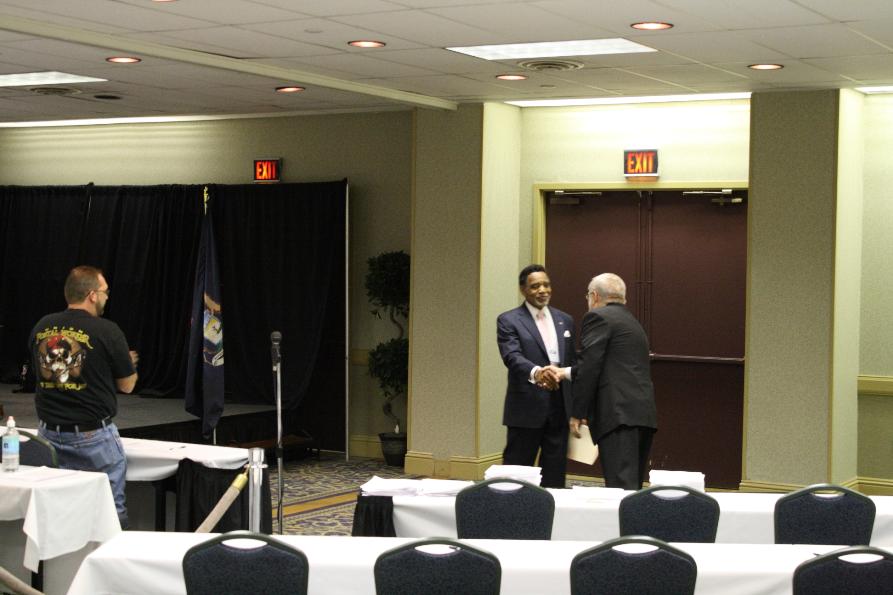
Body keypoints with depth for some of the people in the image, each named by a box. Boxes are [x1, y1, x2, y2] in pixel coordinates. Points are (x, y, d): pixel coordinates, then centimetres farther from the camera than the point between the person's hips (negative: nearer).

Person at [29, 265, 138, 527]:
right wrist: (127, 363, 21)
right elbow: (127, 385, -2)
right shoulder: (107, 331, -12)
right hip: (93, 435, -5)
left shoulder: (41, 327, 2)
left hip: (49, 433, 5)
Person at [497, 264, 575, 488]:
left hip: (560, 409, 5)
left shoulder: (565, 320, 13)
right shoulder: (508, 321, -3)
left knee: (555, 476, 8)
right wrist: (536, 372, -40)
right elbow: (512, 356, -19)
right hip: (526, 409, -4)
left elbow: (572, 363, 16)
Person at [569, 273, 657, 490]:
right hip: (644, 414, 9)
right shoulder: (633, 323, 26)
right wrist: (566, 373, 37)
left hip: (619, 414, -9)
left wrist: (577, 413, -7)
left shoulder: (598, 317, -1)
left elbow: (589, 367, -10)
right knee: (631, 487, 11)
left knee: (621, 487, -14)